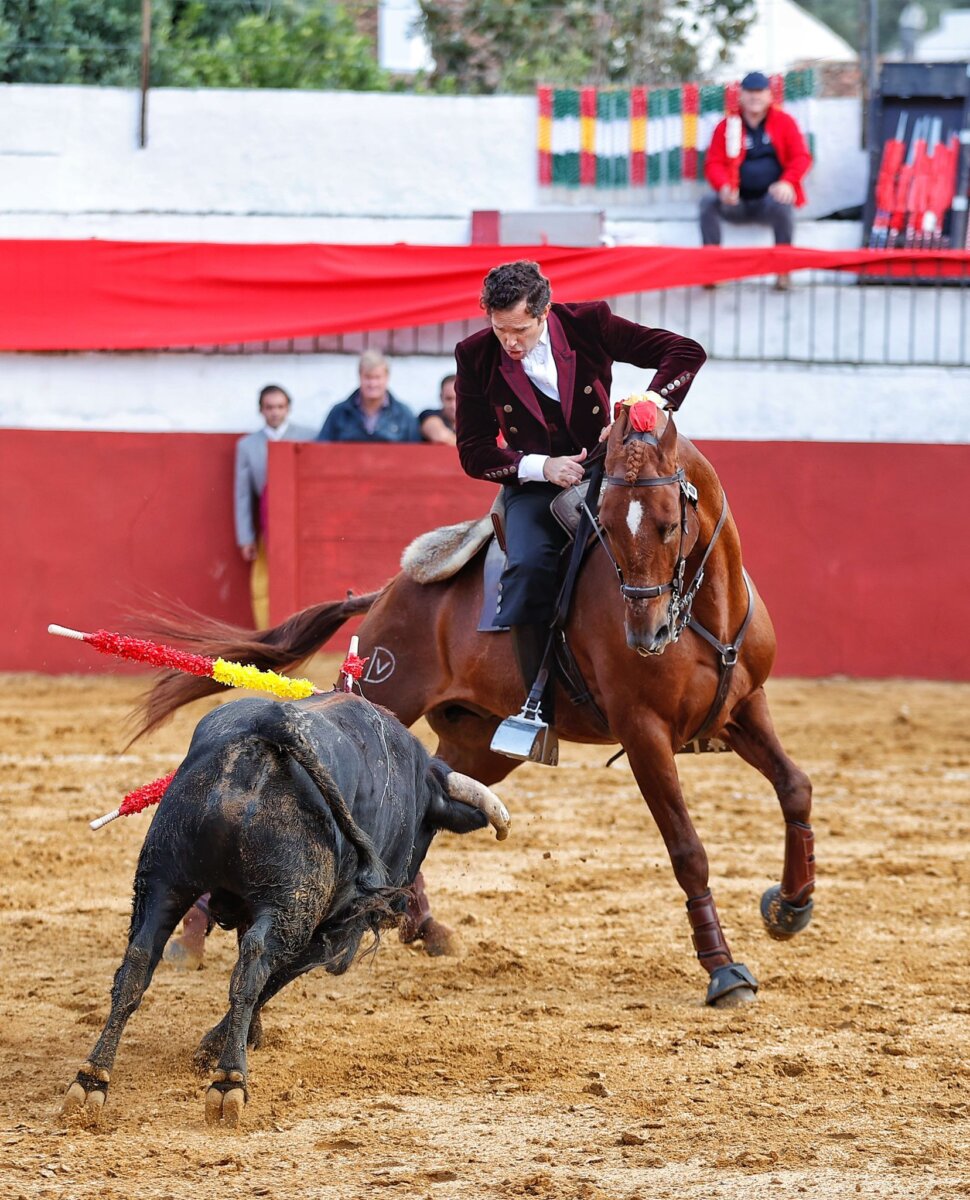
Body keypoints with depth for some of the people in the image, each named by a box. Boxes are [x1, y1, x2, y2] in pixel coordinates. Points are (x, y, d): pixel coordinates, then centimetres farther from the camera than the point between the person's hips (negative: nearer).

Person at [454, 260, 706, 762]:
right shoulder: (475, 357, -5)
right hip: (532, 486, 0)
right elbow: (474, 453, -2)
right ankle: (539, 711, -26)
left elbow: (686, 353, -8)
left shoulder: (590, 325, -7)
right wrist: (541, 466, -18)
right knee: (531, 566, -32)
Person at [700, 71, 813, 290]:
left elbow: (801, 157, -1)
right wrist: (724, 187, -22)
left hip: (771, 199, -2)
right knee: (708, 203, -26)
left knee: (781, 205, -37)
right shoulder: (727, 126, 8)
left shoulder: (784, 122, 6)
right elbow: (714, 163, 1)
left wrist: (787, 183, -22)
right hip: (738, 204, 2)